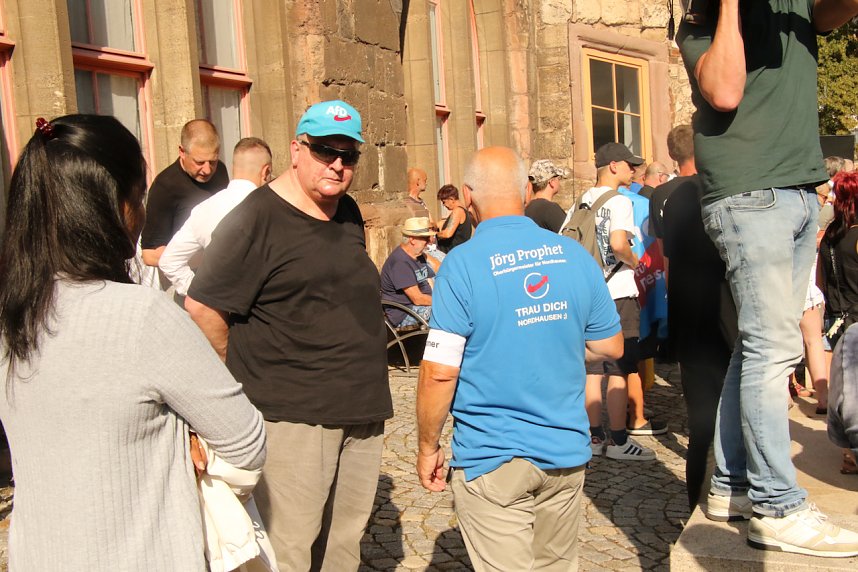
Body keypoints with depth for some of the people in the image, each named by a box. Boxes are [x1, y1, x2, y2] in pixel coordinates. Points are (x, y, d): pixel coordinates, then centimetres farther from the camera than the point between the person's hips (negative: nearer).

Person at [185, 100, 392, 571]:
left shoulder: (348, 214, 12)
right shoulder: (256, 219, -11)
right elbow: (202, 308, -14)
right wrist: (246, 374, -5)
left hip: (362, 409, 8)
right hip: (292, 415, -7)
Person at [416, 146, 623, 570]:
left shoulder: (462, 264, -14)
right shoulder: (574, 255, -1)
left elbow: (440, 373, -16)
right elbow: (611, 347, 8)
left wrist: (427, 447, -2)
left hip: (493, 458, -4)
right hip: (567, 450, 5)